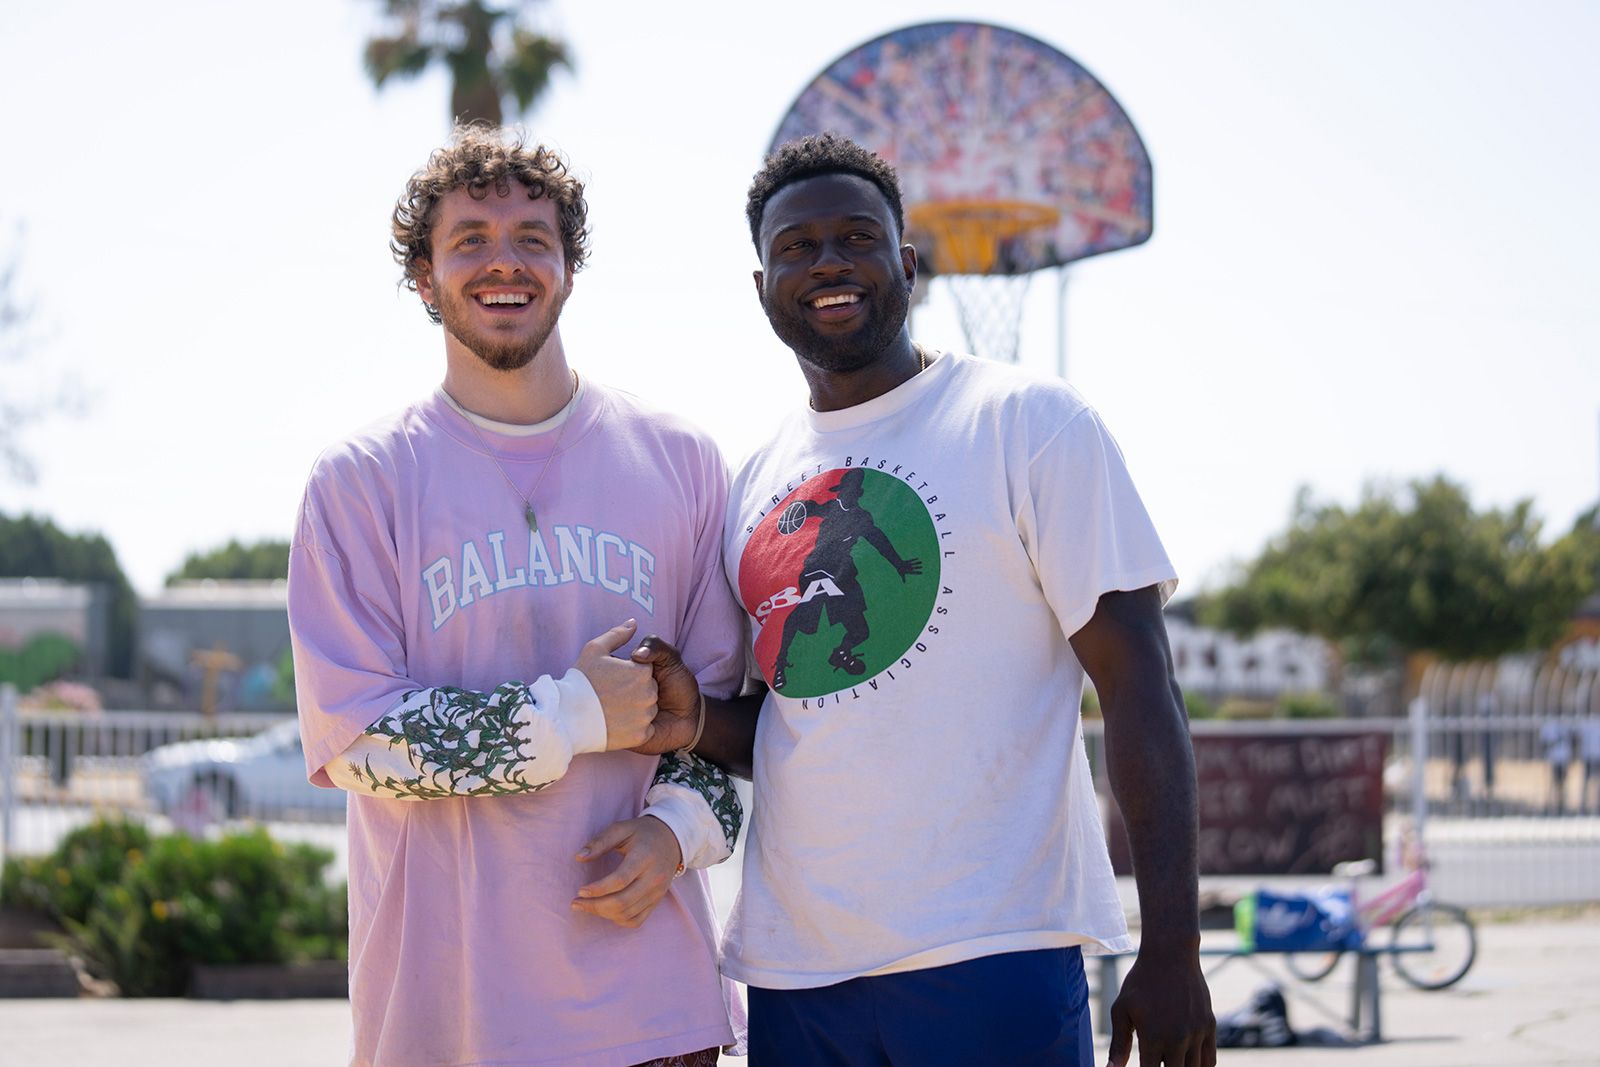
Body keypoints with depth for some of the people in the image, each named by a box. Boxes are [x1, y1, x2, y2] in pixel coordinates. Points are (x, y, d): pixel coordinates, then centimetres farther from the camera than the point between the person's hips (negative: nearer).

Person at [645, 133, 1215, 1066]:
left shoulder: (1029, 423, -2)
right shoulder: (757, 483, 15)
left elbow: (1139, 688, -7)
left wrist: (1172, 951, -14)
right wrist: (698, 720, -1)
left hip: (992, 956, -5)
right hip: (793, 970, 6)